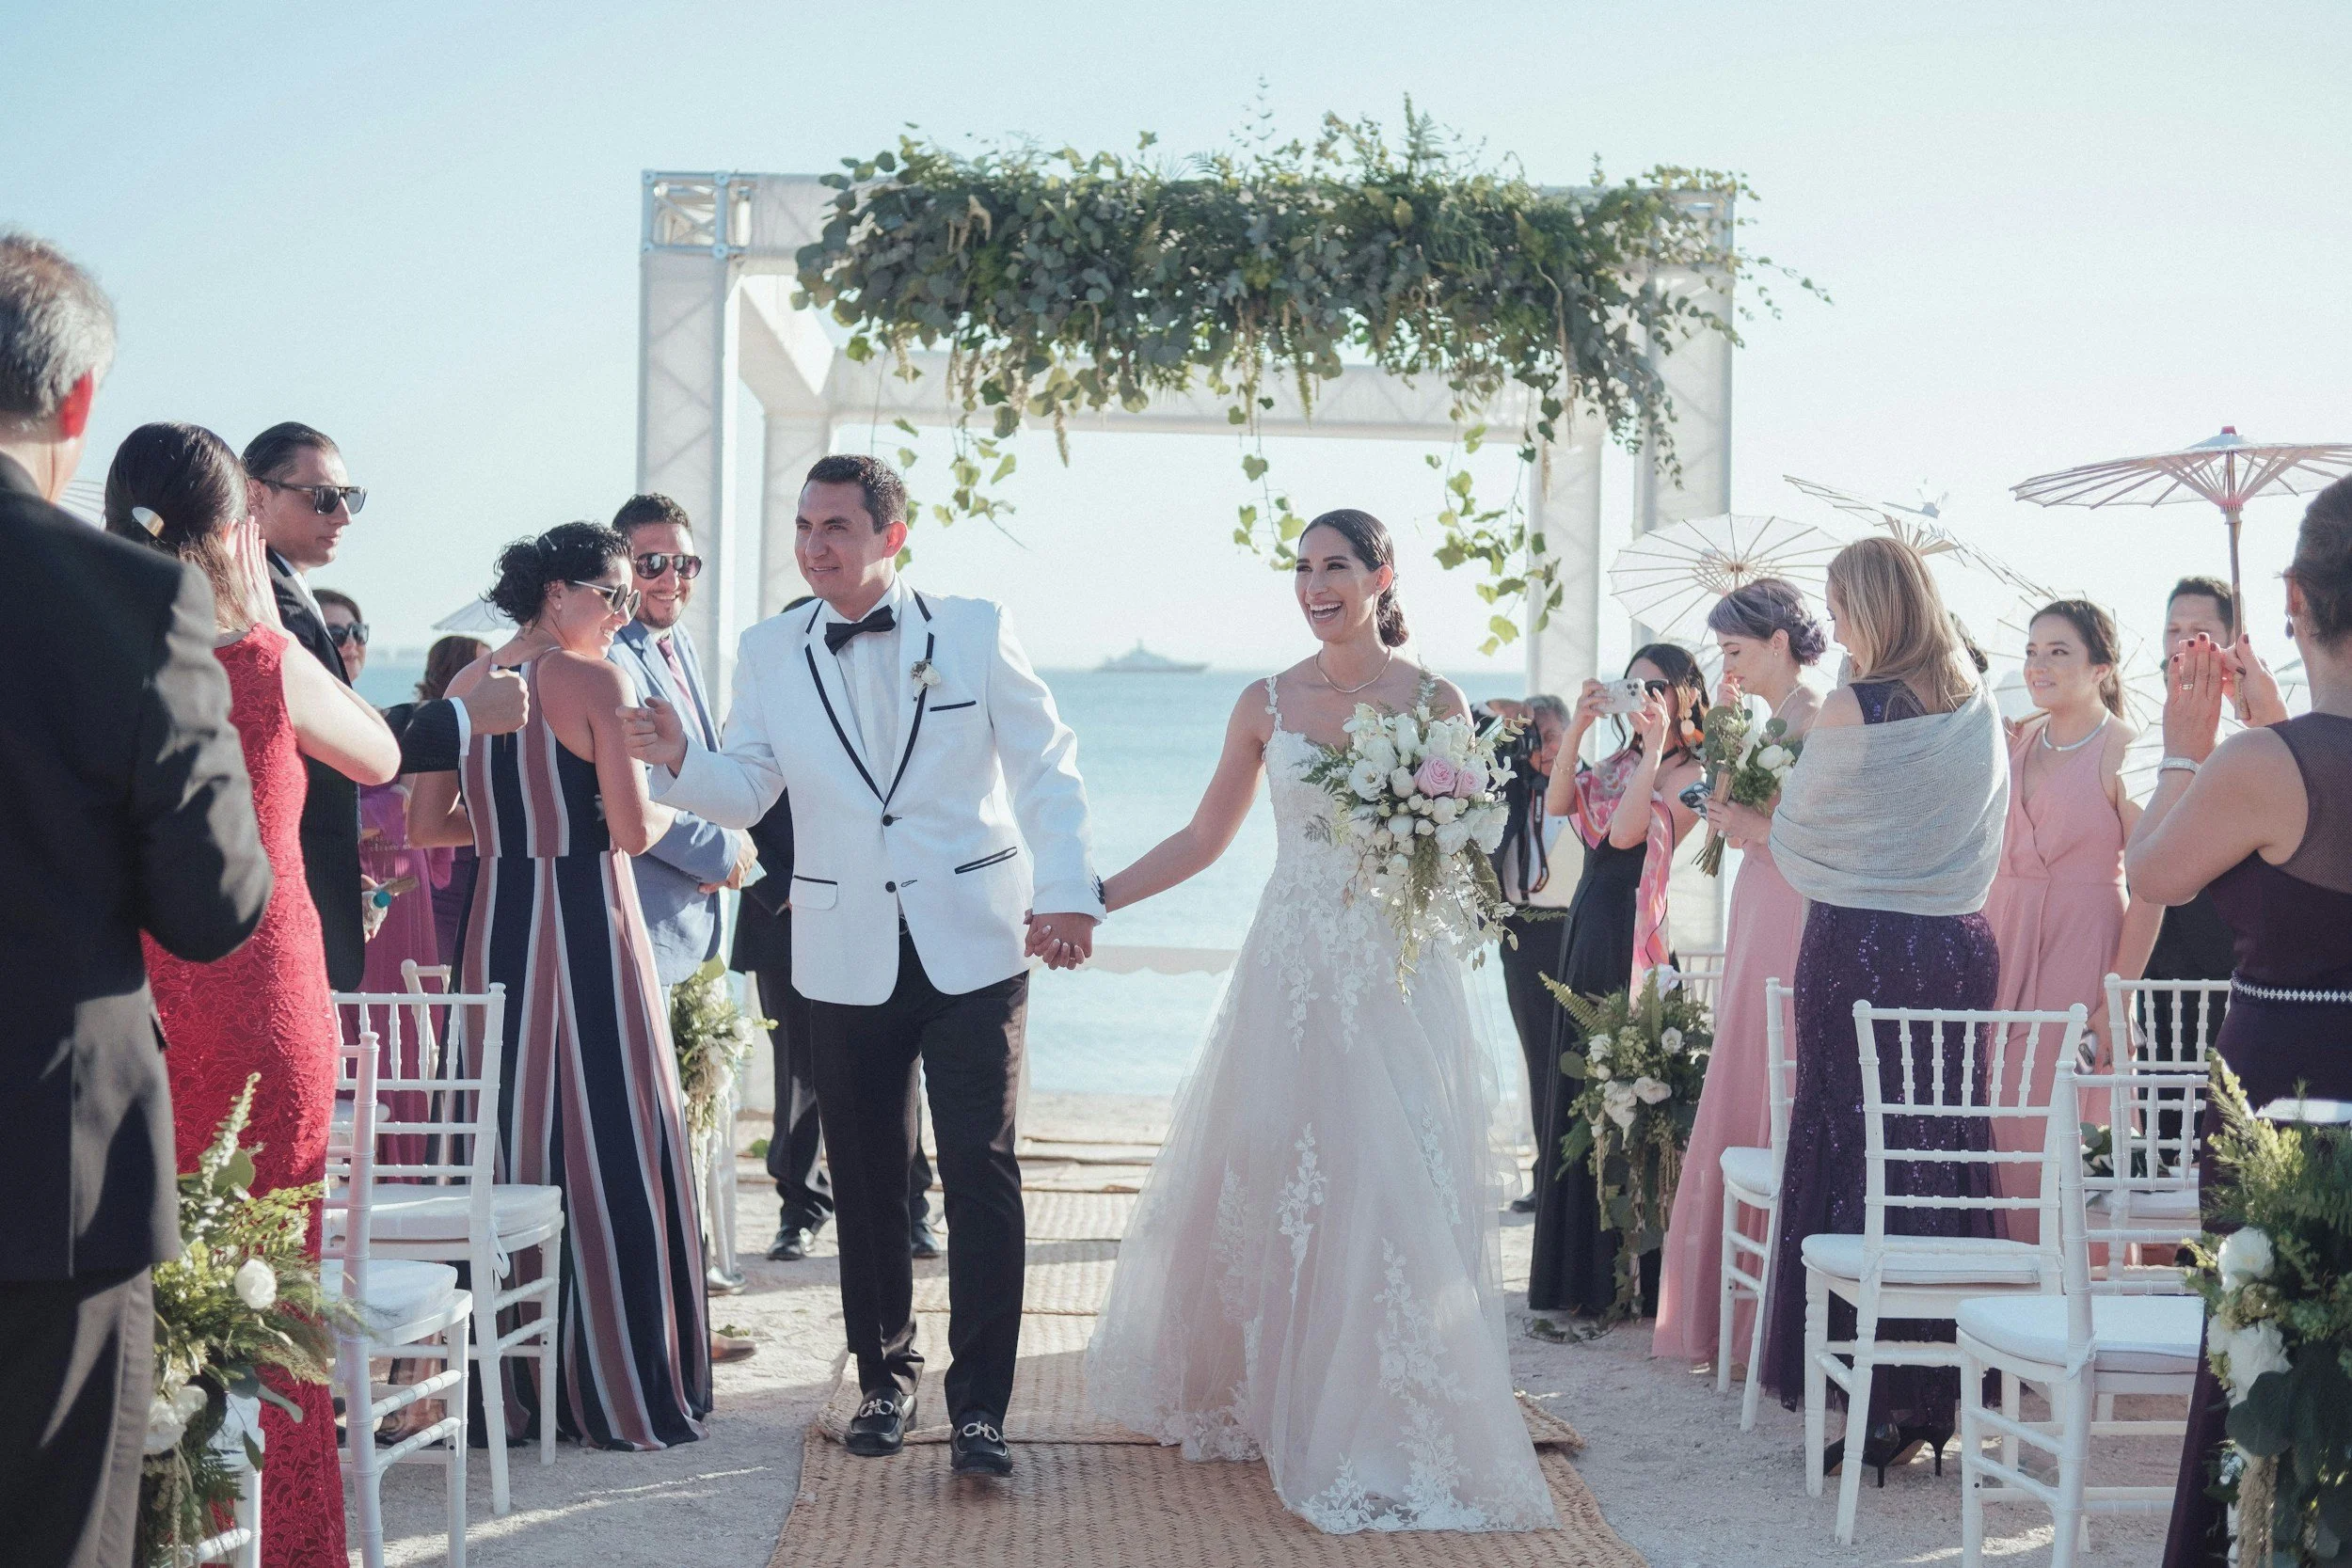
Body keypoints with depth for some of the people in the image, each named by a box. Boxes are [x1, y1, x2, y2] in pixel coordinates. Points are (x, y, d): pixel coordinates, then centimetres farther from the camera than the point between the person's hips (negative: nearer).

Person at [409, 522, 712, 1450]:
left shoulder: (465, 687, 8)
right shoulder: (595, 682, -11)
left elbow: (426, 827, 10)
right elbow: (633, 831, -15)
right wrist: (670, 809, 6)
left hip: (495, 929, 6)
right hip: (588, 928, -6)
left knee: (508, 1143, 12)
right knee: (609, 1147, 1)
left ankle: (510, 1388, 19)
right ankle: (618, 1395, 6)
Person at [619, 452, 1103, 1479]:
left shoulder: (974, 632, 0)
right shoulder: (769, 653, 6)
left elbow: (1045, 768, 0)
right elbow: (745, 792, 3)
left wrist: (1066, 894, -11)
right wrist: (676, 759, -18)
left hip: (973, 945, -2)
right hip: (846, 957, 2)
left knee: (980, 1169, -6)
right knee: (866, 1179, 10)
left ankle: (979, 1404, 0)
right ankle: (886, 1378, 26)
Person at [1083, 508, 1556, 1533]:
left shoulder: (1436, 702, 1)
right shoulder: (1267, 703, 6)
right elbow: (1205, 836, 12)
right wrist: (1094, 899, 6)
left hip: (1396, 976, -2)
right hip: (1292, 972, 2)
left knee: (1389, 1196, -4)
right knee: (1263, 1179, 4)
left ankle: (1387, 1435, 6)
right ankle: (1254, 1397, 22)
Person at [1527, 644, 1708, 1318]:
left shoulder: (1688, 775, -6)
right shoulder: (1618, 761, 16)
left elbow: (1626, 833, -19)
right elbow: (1559, 803, 2)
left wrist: (1657, 746, -19)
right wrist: (1576, 728, -6)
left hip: (1632, 937, -8)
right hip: (1587, 928, 8)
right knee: (1577, 1090, 11)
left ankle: (1627, 1275, 2)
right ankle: (1579, 1270, 19)